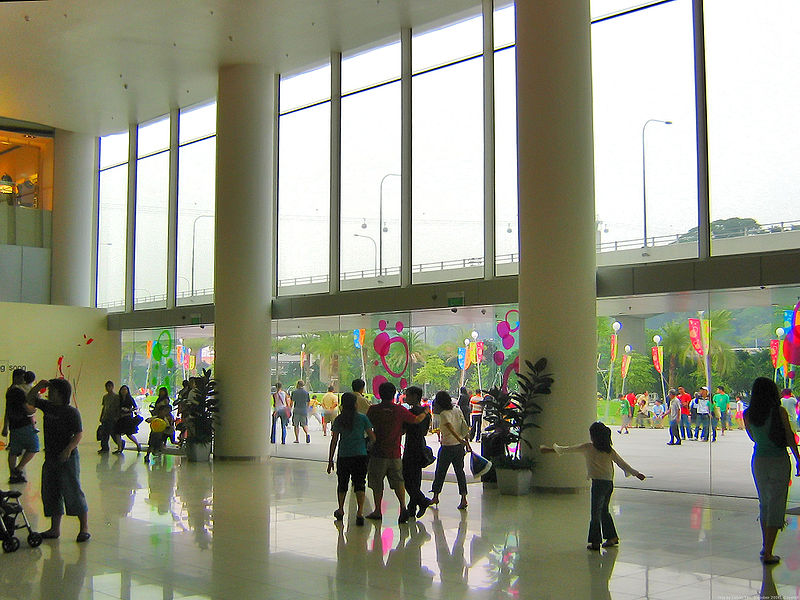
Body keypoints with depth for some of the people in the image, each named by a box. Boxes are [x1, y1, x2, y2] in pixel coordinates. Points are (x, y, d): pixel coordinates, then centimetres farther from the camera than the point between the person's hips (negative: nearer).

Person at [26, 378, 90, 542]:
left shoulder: (71, 412, -12)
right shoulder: (47, 407, 8)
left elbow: (79, 434, -14)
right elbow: (30, 399, 20)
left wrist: (68, 449, -27)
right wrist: (39, 386, 4)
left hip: (68, 458, -8)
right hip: (50, 458, 8)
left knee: (73, 492, -5)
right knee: (50, 493, 11)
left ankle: (84, 528, 2)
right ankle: (55, 529, 21)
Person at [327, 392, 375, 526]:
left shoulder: (338, 420, 0)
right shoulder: (362, 418, -3)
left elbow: (334, 441, 0)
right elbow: (372, 437, -1)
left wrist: (330, 460, 5)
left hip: (343, 456, 2)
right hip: (360, 455, -2)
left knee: (342, 483, 17)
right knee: (360, 483, 1)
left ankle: (340, 511, 32)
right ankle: (360, 512, -13)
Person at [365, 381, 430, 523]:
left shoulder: (373, 410, -5)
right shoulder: (400, 410, -4)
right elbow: (417, 420, -1)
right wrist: (425, 412, 17)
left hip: (378, 453, -1)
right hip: (395, 453, 1)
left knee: (377, 483, 10)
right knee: (398, 481, 9)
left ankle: (377, 511, 15)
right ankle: (403, 507, -8)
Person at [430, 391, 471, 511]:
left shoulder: (444, 414, -13)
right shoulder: (457, 411, 7)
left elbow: (450, 428, -27)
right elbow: (465, 428, 9)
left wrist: (459, 439, -36)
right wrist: (467, 443, 14)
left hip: (447, 446, -6)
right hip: (459, 447, 6)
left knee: (440, 471, 10)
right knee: (460, 471, 7)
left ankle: (435, 496, 22)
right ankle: (463, 499, 0)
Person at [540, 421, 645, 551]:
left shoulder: (588, 448, -5)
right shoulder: (609, 450, 8)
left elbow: (567, 449, 3)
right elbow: (623, 464, 13)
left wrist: (553, 449, 16)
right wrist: (636, 473, 23)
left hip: (598, 482, -6)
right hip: (609, 483, 6)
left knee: (596, 513, 0)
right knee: (604, 511, 19)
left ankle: (595, 542, 3)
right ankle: (612, 537, 25)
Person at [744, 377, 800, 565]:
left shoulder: (748, 414, -2)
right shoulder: (779, 412, -12)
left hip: (758, 461, 4)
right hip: (779, 461, -4)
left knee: (764, 504, 20)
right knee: (776, 507, 1)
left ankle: (765, 547, 29)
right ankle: (768, 554, -2)